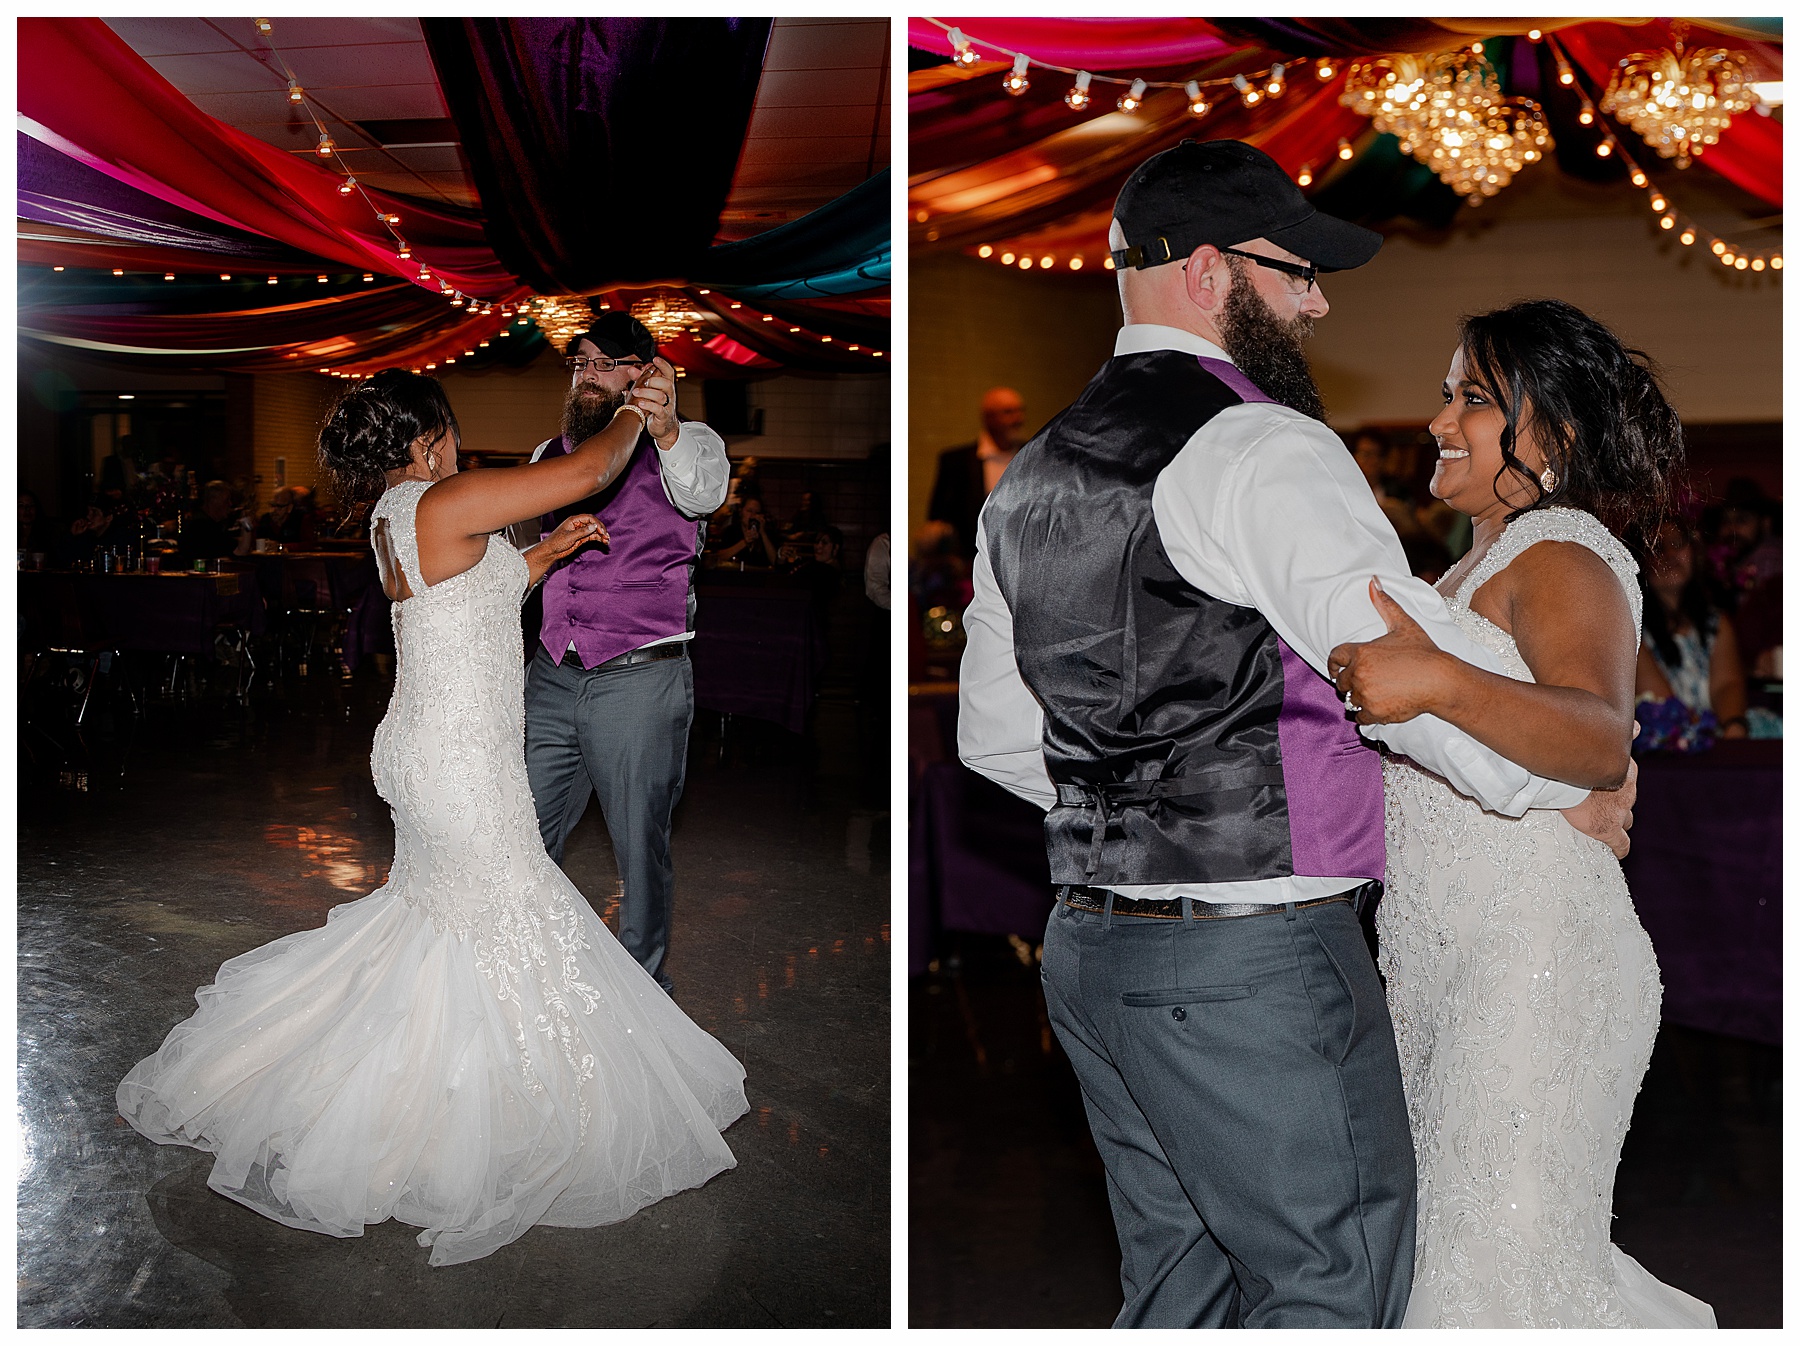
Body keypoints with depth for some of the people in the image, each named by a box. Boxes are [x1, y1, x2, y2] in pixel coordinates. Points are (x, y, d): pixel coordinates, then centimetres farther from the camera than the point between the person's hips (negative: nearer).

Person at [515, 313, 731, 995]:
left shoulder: (688, 443, -3)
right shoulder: (549, 455, 15)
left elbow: (703, 490, -28)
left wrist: (665, 431, -48)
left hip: (639, 682, -5)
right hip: (551, 677, 5)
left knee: (640, 846, 5)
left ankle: (643, 982, 25)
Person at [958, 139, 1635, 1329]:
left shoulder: (1029, 478, 13)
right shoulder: (1264, 448, -12)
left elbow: (995, 736, 18)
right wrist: (1573, 788, -1)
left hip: (1092, 947, 9)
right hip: (1252, 959, -8)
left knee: (1179, 1288, 18)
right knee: (1334, 1290, 4)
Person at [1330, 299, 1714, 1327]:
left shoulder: (1562, 555, -11)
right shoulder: (1480, 565, 19)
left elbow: (1600, 741, -30)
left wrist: (1438, 683, -43)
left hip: (1536, 967, -10)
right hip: (1450, 972, 10)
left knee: (1504, 1261, -4)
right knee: (1454, 1242, 14)